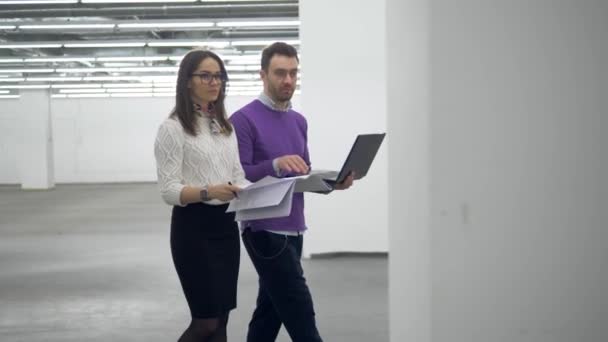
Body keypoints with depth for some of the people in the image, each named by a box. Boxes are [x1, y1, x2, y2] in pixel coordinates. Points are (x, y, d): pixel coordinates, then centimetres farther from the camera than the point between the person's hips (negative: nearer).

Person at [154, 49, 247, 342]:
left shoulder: (226, 126, 13)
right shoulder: (173, 128, -9)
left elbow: (238, 177, 13)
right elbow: (169, 190, -14)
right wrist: (208, 192, -31)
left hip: (226, 225, 7)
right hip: (193, 227, -7)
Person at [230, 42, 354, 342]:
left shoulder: (299, 122, 14)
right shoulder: (244, 119, -10)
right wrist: (276, 164, -31)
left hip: (293, 230, 8)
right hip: (265, 231, -8)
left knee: (269, 312, 13)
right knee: (300, 317, -7)